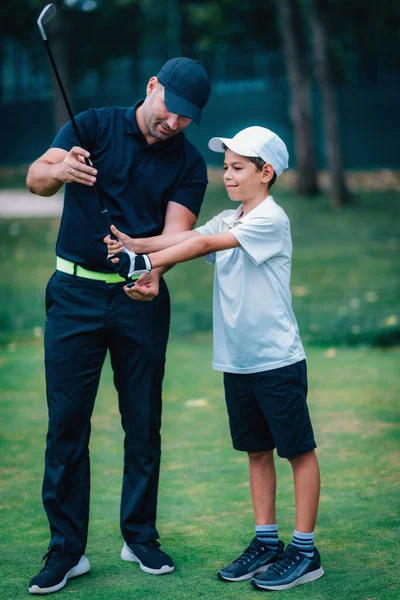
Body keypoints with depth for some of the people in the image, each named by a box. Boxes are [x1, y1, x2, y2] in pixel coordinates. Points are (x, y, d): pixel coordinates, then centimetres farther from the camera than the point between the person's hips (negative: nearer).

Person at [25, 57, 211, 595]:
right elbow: (36, 177, -13)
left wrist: (152, 273, -32)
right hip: (76, 293, -1)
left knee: (144, 422, 6)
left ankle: (140, 536, 20)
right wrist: (60, 170, -37)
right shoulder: (95, 126, -1)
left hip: (141, 299, 1)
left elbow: (175, 231, -11)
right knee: (67, 420, -3)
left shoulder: (189, 164, 2)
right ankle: (66, 549, 4)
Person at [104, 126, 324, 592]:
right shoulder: (227, 221, 12)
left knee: (299, 450, 2)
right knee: (257, 451, 14)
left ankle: (304, 551, 7)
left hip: (278, 360, -8)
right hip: (236, 361, 8)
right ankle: (266, 542, 23)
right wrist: (135, 244, -19)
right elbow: (187, 237, -3)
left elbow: (205, 245, -23)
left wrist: (147, 261, -27)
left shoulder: (270, 219, -14)